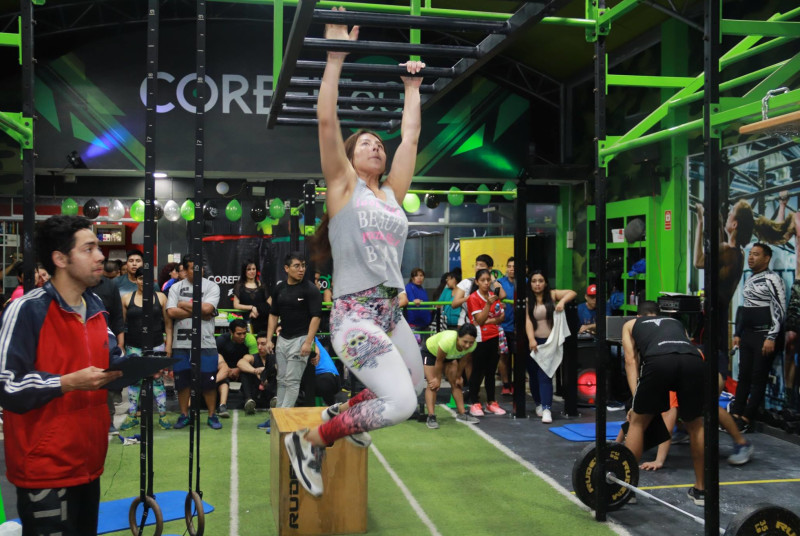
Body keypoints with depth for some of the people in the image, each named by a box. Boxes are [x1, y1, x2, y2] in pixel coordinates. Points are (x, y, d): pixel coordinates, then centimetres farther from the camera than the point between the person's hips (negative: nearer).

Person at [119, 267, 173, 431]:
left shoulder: (160, 297, 4)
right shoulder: (126, 299, 4)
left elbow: (168, 324, 5)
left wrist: (168, 345, 0)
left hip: (156, 346, -1)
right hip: (133, 347, 1)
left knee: (157, 379, 1)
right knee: (133, 381, 7)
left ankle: (163, 416, 8)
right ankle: (132, 416, 17)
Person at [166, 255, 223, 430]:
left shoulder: (211, 286, 0)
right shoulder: (176, 287, 6)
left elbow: (207, 308, -16)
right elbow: (171, 312, -8)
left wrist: (184, 304, -6)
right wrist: (199, 312, -11)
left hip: (205, 343, -2)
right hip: (181, 343, 2)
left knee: (208, 381, 3)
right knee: (181, 381, 10)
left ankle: (212, 415, 17)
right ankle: (184, 415, 24)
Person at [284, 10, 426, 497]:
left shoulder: (392, 192, 14)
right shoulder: (343, 186, 0)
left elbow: (411, 136, 19)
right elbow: (326, 121, -8)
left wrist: (412, 87, 25)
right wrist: (336, 58, -7)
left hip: (392, 311, 8)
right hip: (355, 314, -8)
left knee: (415, 388, 20)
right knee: (399, 402, -21)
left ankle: (341, 412, 40)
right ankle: (311, 440, -1)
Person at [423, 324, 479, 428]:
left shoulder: (473, 345, -30)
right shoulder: (448, 341, -45)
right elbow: (439, 361, -29)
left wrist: (458, 377, -2)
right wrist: (438, 379, -17)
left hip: (449, 355, 5)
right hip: (430, 351, -5)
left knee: (456, 383, 3)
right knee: (433, 384, -15)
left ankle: (462, 414, 11)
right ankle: (431, 417, -17)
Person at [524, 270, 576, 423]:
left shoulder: (552, 295, 2)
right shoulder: (528, 300, 0)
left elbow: (572, 293, -5)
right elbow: (528, 321, -11)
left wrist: (562, 301, -25)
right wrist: (531, 339, -25)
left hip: (550, 341, -2)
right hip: (534, 342, 2)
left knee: (545, 376, -10)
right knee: (534, 375, 10)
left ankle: (547, 408, -14)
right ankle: (538, 403, 29)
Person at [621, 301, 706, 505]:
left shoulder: (630, 324, 36)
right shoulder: (676, 322, 44)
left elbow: (631, 360, 21)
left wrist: (637, 400, 13)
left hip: (659, 361, -3)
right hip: (694, 360, 3)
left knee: (637, 422, 18)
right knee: (695, 425, 26)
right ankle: (701, 490, 32)